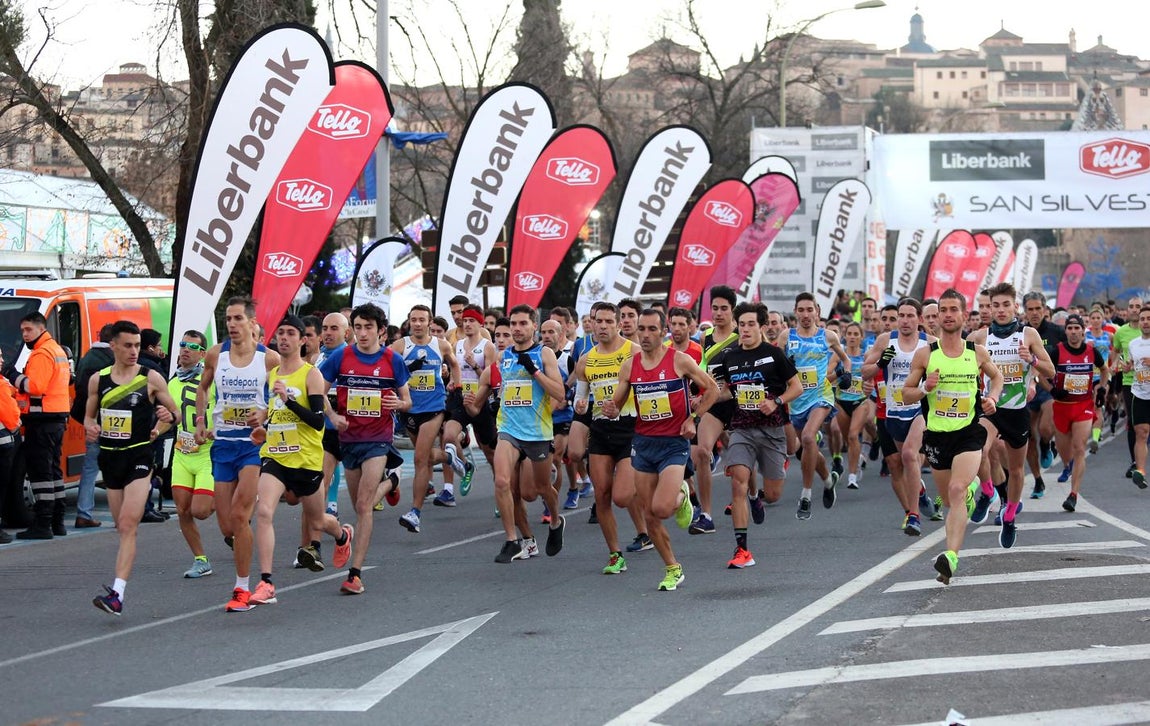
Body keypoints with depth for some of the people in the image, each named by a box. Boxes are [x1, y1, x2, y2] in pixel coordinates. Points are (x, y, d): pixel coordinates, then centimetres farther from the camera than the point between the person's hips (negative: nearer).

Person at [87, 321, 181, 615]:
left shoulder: (151, 379, -2)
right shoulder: (98, 380, 7)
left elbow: (176, 412, 6)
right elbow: (89, 414, 19)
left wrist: (168, 417, -17)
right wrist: (89, 426, -4)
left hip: (139, 457, -4)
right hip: (110, 456, 5)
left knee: (128, 525, -16)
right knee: (122, 526, 12)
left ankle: (117, 593, -24)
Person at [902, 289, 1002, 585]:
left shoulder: (977, 353, 2)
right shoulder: (925, 354, -1)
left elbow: (996, 375, 22)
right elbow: (906, 393, 5)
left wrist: (992, 397, 2)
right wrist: (925, 388, -16)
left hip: (969, 431, -2)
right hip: (937, 435, 2)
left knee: (956, 491, -22)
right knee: (949, 498, 15)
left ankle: (951, 556, -30)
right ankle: (969, 493, 54)